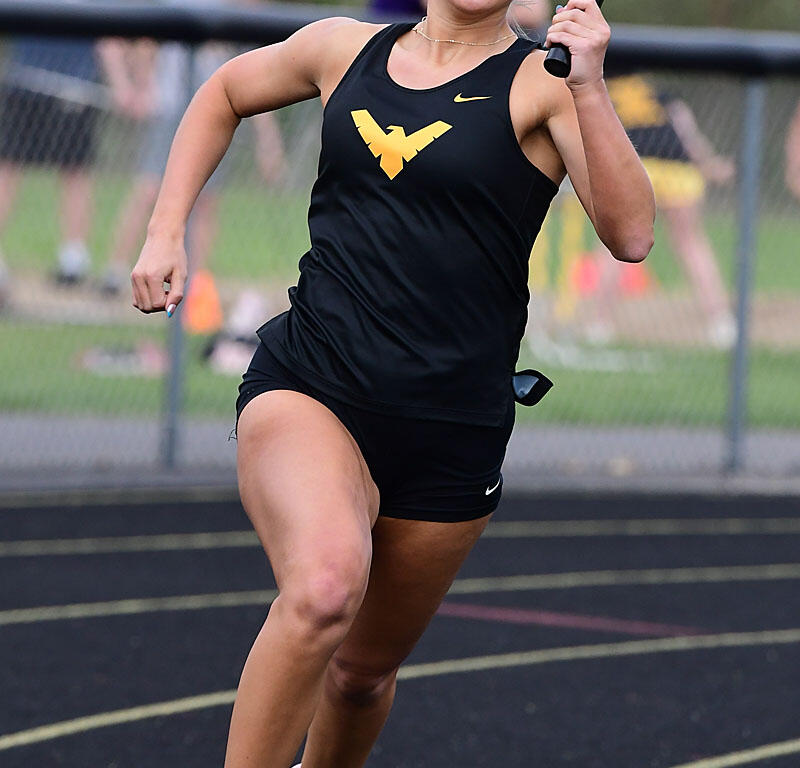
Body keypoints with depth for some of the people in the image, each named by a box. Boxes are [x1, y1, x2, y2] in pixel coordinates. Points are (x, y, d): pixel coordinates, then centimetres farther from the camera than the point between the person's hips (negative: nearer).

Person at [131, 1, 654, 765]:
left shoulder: (542, 85, -2)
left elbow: (630, 235, -17)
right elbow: (223, 93, 28)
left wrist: (589, 87, -27)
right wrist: (164, 232, 17)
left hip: (449, 435, 0)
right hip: (305, 386, 0)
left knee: (363, 670, 14)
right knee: (325, 584, -31)